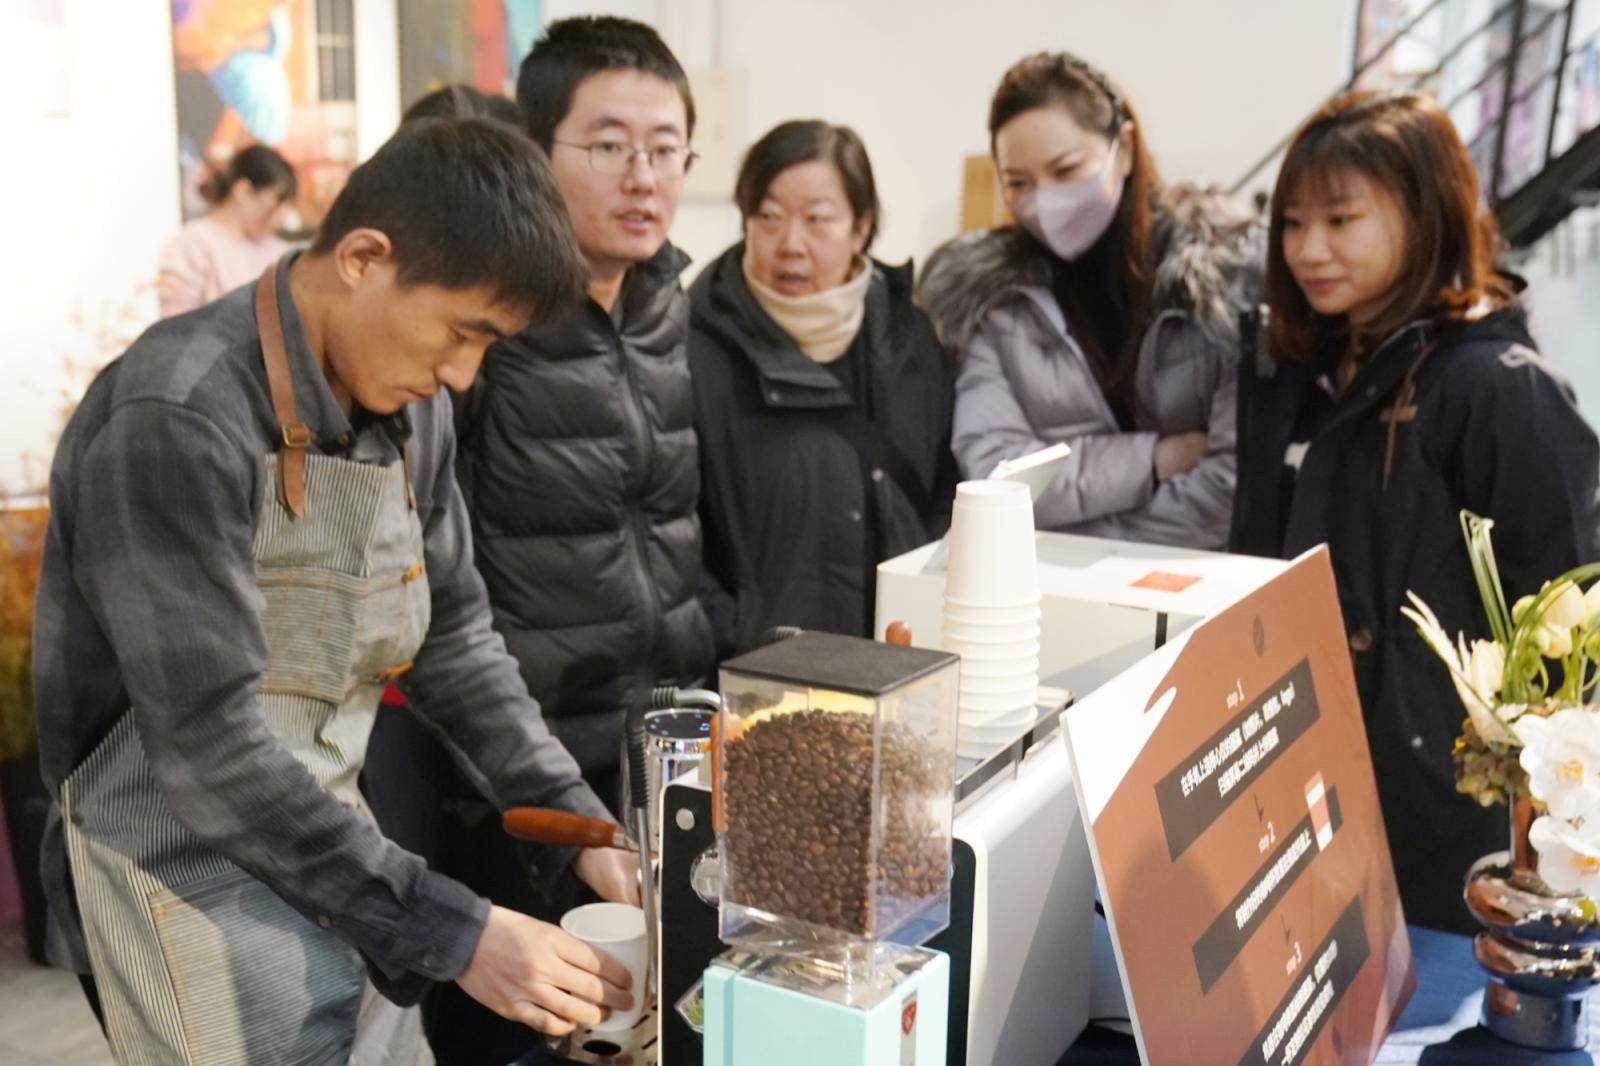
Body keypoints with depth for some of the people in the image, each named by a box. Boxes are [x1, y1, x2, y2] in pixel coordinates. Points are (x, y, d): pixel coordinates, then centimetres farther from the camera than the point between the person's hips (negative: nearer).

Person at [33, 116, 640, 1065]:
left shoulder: (409, 408, 0)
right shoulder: (177, 423, -24)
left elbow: (456, 639, 8)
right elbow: (208, 743, -26)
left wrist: (582, 830, -2)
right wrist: (450, 933, -25)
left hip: (327, 854, 7)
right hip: (193, 873, -7)